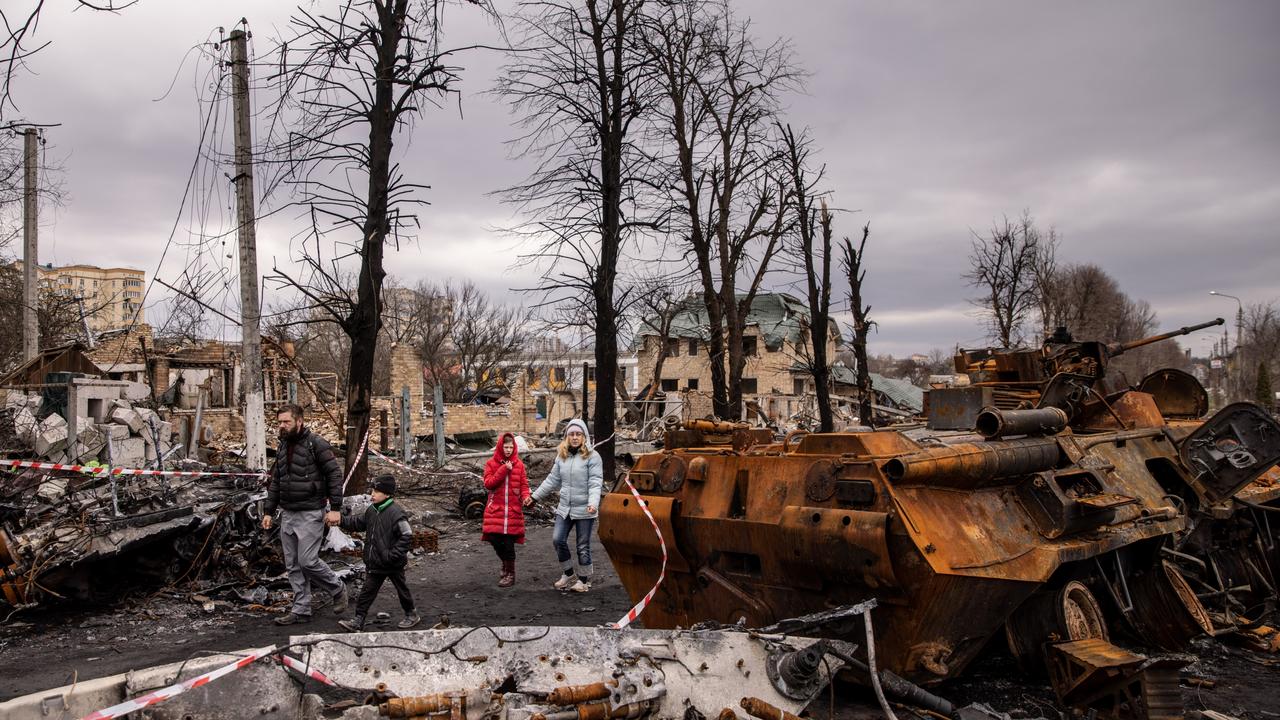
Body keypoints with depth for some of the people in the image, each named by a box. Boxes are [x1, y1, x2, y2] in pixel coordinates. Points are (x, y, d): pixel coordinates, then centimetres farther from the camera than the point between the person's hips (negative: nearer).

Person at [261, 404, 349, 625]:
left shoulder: (316, 444, -12)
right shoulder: (282, 447, 11)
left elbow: (335, 474, -12)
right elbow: (276, 482, 18)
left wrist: (335, 508, -16)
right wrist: (269, 511, 15)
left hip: (310, 513, -8)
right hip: (287, 514, 8)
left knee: (308, 561, -9)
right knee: (293, 565, 9)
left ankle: (338, 589, 15)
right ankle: (301, 610, 18)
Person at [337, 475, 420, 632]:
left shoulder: (396, 513, -22)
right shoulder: (372, 510, 3)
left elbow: (407, 535, -23)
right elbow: (359, 523, 19)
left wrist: (393, 554, -24)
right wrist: (341, 520, 5)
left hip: (393, 565, -6)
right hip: (375, 562, 6)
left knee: (401, 589, 12)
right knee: (368, 591, 7)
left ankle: (412, 615, 31)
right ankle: (358, 621, 11)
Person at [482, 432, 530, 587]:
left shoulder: (519, 464, 5)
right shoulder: (491, 463, 3)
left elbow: (524, 484, 4)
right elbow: (488, 483, -8)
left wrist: (526, 497, -16)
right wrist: (503, 469, -15)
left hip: (513, 510, -1)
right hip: (495, 509, 1)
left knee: (508, 542, -3)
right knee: (494, 539, 0)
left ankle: (510, 574, 12)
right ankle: (506, 564, 28)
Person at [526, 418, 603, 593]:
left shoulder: (592, 456, -9)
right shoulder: (562, 456, 8)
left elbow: (595, 483, -15)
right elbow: (553, 480, 14)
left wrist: (593, 502, -30)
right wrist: (535, 496, 12)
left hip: (584, 510, -5)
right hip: (564, 508, 5)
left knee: (583, 546, 4)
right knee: (558, 540, 3)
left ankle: (584, 579, 22)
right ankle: (568, 574, 23)